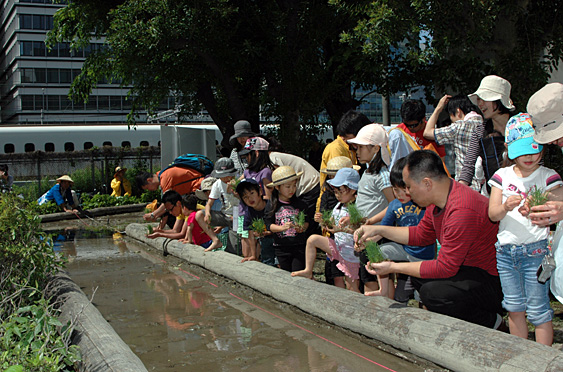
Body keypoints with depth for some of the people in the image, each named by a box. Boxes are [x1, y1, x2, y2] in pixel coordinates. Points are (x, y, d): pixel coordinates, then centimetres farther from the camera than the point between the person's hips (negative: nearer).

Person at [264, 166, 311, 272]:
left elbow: (306, 221, 7)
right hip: (281, 247, 1)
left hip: (299, 246, 0)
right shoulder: (272, 206, -1)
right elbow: (269, 225, -4)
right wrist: (282, 227, -21)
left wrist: (302, 227, -15)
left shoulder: (300, 204, 3)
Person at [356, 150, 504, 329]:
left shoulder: (462, 211, -31)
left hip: (494, 281, -10)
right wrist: (378, 230, 10)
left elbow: (445, 268, -25)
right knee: (417, 276, 15)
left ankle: (489, 321, -4)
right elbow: (421, 234, 17)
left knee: (433, 293, -27)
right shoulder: (439, 198, 0)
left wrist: (394, 267, -17)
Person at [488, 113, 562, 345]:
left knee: (537, 309, 1)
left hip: (535, 249, -4)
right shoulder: (502, 176, 5)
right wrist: (505, 207, -23)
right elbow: (492, 214, -1)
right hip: (505, 249, 4)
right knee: (514, 307, 14)